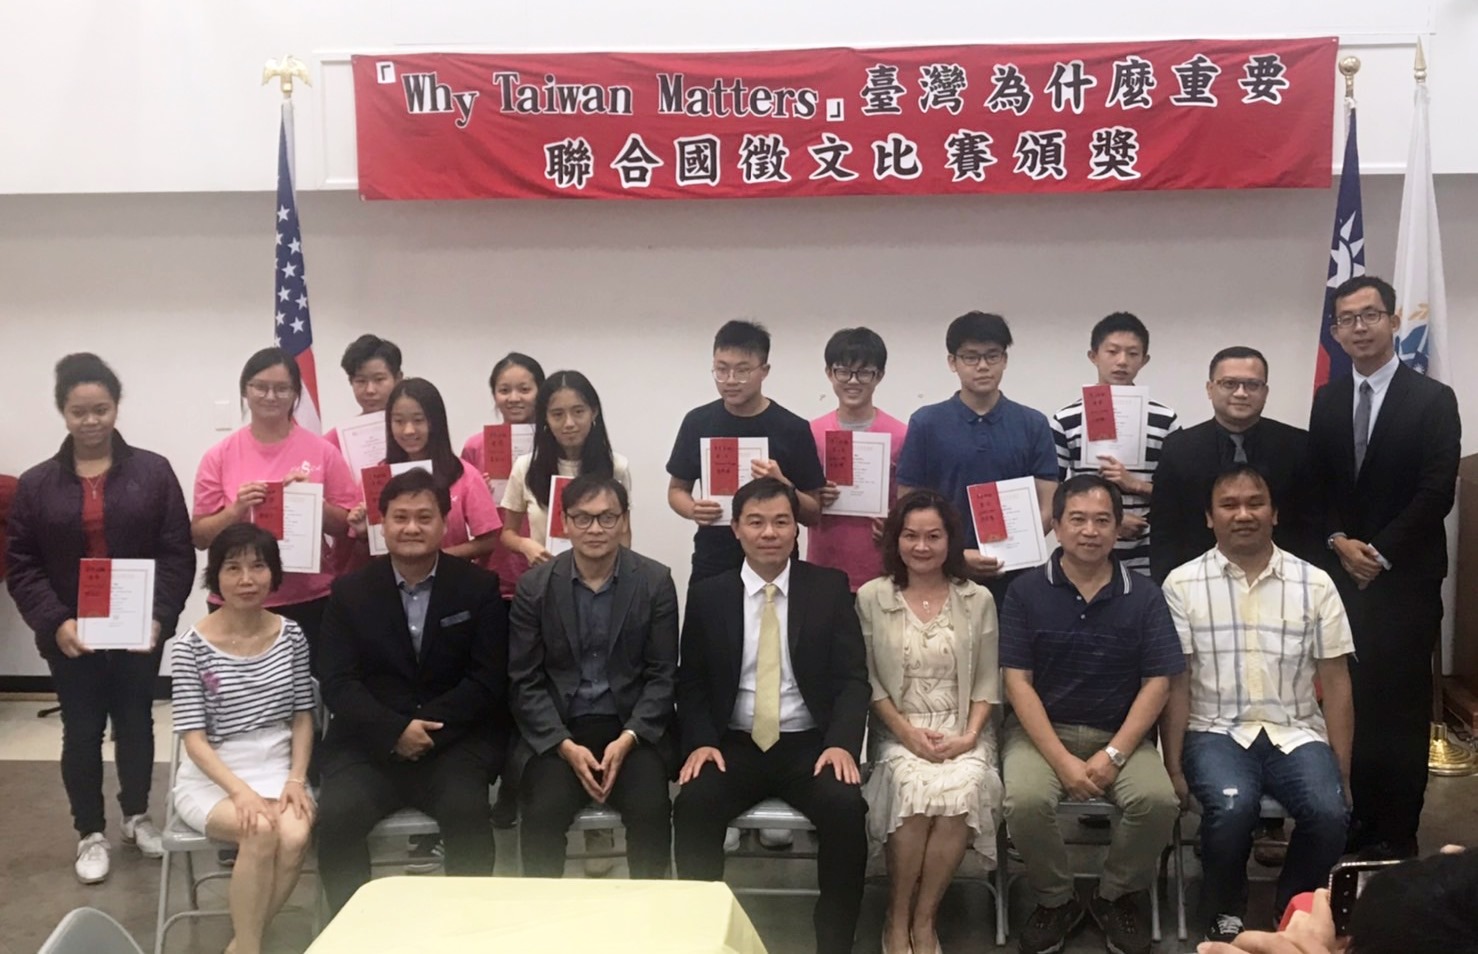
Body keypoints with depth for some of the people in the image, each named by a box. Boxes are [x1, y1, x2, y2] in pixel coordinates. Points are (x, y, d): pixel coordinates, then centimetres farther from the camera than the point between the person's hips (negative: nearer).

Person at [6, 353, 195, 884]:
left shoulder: (153, 472, -3)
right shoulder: (37, 484, 0)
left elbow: (177, 554, -5)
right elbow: (21, 566, -1)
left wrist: (159, 616, -16)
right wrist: (53, 622, -14)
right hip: (70, 636, 0)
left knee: (136, 722, 14)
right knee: (82, 731, 8)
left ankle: (137, 817, 33)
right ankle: (90, 834, 23)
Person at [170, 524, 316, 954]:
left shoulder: (291, 635, 2)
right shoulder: (191, 647, -9)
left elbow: (303, 717, 8)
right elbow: (194, 738, -10)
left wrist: (296, 779, -7)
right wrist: (240, 790, -22)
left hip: (278, 768, 3)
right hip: (212, 776, -3)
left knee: (295, 836, -27)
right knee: (261, 832, -31)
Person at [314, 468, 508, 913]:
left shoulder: (479, 587, 4)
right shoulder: (350, 591, 7)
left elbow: (488, 680, -3)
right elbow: (337, 681, -1)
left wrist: (427, 727, -15)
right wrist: (395, 730, -17)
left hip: (454, 739, -1)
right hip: (370, 742, 1)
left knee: (466, 813, -30)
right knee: (334, 817, -26)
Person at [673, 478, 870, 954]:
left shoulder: (830, 587, 3)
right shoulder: (708, 595, 6)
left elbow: (853, 677, 0)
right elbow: (690, 683, 8)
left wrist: (842, 743, -17)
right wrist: (700, 742, -10)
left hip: (810, 745, -1)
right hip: (734, 745, 1)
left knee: (846, 807, -29)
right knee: (693, 804, -28)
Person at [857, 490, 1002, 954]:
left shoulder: (978, 600, 6)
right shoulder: (871, 597, 2)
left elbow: (987, 683, 6)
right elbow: (868, 681, 1)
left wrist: (969, 736, -9)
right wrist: (908, 732, -11)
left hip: (962, 732, 1)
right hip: (898, 731, -1)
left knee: (961, 790, -31)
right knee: (915, 788, -32)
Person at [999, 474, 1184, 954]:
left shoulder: (1144, 596, 1)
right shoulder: (1026, 591, -3)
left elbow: (1156, 684, -2)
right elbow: (1017, 683, -7)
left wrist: (1113, 755, -15)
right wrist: (1062, 760, -17)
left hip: (1120, 734, 1)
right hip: (1042, 730, -1)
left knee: (1158, 801, -27)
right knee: (1025, 802, -30)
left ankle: (1118, 895, 4)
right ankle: (1055, 900, 0)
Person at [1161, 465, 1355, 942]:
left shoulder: (1315, 584, 5)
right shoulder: (1183, 585, 1)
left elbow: (1336, 683, 6)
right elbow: (1176, 684, 1)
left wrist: (1343, 771, -1)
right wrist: (1173, 767, -6)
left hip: (1296, 732, 2)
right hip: (1216, 732, -1)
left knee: (1328, 813, -26)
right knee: (1232, 808, -32)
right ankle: (1225, 915, -3)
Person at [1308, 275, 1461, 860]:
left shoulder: (1433, 400, -4)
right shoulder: (1326, 402, 10)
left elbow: (1437, 493, -10)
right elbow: (1316, 487, 10)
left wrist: (1381, 553, -13)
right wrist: (1339, 542, -6)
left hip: (1406, 578, -4)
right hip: (1344, 576, 4)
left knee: (1401, 707, 0)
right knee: (1354, 703, 5)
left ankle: (1398, 837, 9)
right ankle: (1362, 821, 16)